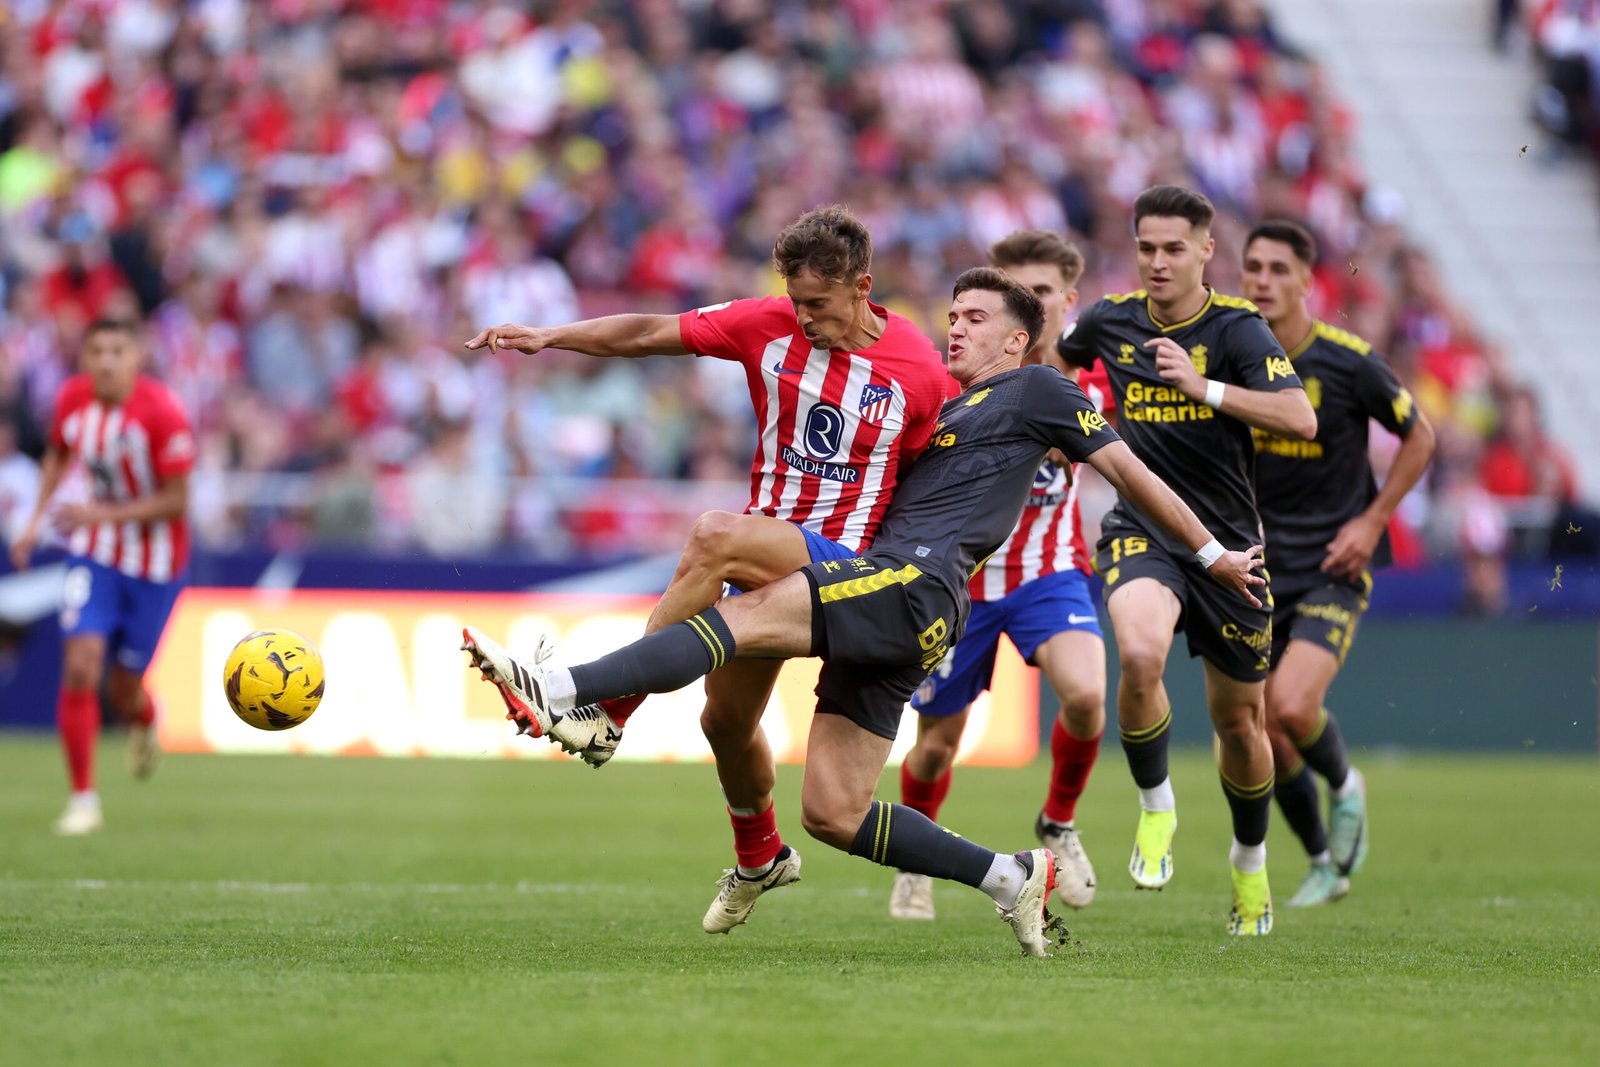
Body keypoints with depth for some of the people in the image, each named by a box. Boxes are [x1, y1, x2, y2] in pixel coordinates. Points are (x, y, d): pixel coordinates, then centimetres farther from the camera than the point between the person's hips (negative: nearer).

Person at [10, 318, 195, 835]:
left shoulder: (162, 413, -23)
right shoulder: (72, 399, -8)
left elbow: (176, 501, -19)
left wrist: (104, 514, -26)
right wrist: (36, 519, 5)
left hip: (154, 564, -3)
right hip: (95, 554, 3)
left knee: (123, 692, 6)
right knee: (80, 667, -15)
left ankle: (145, 723, 46)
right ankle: (83, 799, -5)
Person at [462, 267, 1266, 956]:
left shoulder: (1034, 391, 10)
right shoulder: (947, 409, 34)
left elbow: (1127, 470, 13)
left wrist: (1213, 554, 15)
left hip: (918, 586, -9)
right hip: (878, 603, 9)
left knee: (751, 615, -29)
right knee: (830, 813, 1)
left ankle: (559, 691, -44)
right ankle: (1010, 878, 9)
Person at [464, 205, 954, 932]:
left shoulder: (922, 373, -9)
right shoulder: (769, 327, -1)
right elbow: (651, 334, -3)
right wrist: (550, 337, -13)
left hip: (841, 561, -6)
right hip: (771, 558, 6)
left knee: (715, 538, -33)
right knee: (726, 719, 14)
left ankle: (608, 714, -28)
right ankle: (759, 858, 45)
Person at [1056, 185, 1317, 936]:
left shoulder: (1237, 329, -9)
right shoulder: (1110, 321, 1)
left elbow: (1301, 420, -24)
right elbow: (1055, 361, 26)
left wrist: (1202, 386, -27)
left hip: (1227, 537, -1)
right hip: (1141, 528, 1)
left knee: (1238, 720, 8)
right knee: (1141, 654, -32)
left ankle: (1250, 858, 36)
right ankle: (1154, 807, -8)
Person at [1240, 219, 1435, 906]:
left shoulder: (1348, 362, -11)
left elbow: (1419, 438, 2)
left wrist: (1372, 520, -5)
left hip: (1334, 565, -4)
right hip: (1259, 567, 4)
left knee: (1292, 707, -22)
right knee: (1266, 738, 2)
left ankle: (1345, 786, 11)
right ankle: (1326, 865, 24)